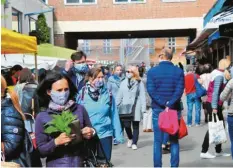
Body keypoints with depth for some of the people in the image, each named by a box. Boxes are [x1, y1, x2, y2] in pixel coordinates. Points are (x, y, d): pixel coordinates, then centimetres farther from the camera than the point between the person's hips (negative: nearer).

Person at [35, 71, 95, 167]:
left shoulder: (80, 109, -2)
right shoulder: (42, 117, -3)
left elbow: (91, 134, 12)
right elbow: (40, 150, -4)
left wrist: (91, 133, -10)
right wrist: (56, 142, -19)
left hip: (79, 163, 1)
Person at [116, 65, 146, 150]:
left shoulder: (139, 83, -2)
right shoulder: (123, 83, 8)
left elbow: (142, 96, -4)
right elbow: (119, 96, 11)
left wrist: (143, 108, -9)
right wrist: (116, 106, 7)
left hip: (136, 108, -2)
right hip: (125, 108, 2)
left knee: (135, 126, 5)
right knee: (126, 125, -2)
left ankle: (134, 143, 15)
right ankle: (130, 138, 26)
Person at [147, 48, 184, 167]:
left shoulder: (152, 71, -2)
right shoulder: (179, 71, 0)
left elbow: (151, 90, -11)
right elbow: (179, 90, -11)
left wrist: (163, 104, -12)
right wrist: (169, 104, -15)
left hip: (158, 109, 0)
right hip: (174, 109, 1)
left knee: (158, 141, 5)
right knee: (174, 141, 8)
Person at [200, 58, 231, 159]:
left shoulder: (219, 74, 14)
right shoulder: (219, 76, -15)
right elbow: (216, 92, -22)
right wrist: (214, 107, -24)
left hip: (216, 105, 9)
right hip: (214, 105, -9)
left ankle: (218, 151, 19)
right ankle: (204, 152, -3)